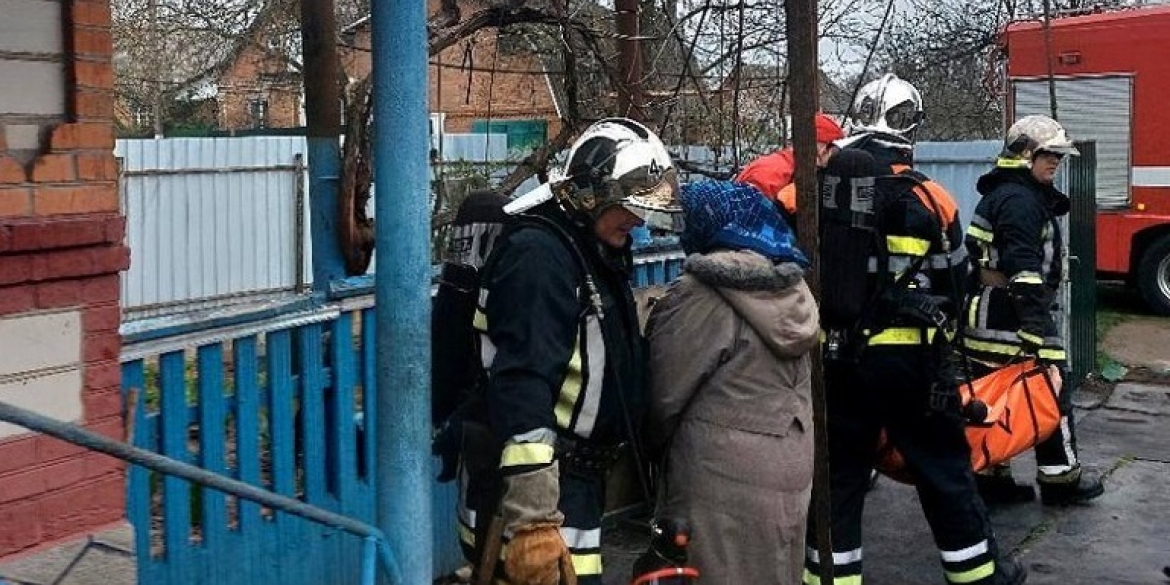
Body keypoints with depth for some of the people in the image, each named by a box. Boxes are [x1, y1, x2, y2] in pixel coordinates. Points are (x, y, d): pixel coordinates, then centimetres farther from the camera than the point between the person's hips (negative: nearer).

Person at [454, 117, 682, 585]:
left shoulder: (597, 251, 14)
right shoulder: (539, 254, -18)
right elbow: (521, 387, -27)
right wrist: (532, 518, -31)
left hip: (574, 481, 10)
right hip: (527, 493, -10)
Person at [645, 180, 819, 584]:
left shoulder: (699, 297, -15)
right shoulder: (791, 288, 6)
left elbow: (664, 399, -10)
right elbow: (784, 383, 11)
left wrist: (647, 448, 8)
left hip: (725, 484, -7)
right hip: (791, 472, 7)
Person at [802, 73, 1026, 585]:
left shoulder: (816, 187, -1)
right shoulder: (927, 199, -8)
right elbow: (953, 282, 5)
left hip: (831, 355, 3)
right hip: (905, 356, -2)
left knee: (839, 466, 13)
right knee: (941, 465, 12)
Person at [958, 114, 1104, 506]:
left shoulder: (1000, 195, 19)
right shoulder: (1020, 200, -15)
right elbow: (1023, 269, -24)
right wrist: (1038, 328, -27)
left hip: (985, 319, 10)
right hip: (1011, 320, -10)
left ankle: (993, 480, 17)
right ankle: (1060, 480, 11)